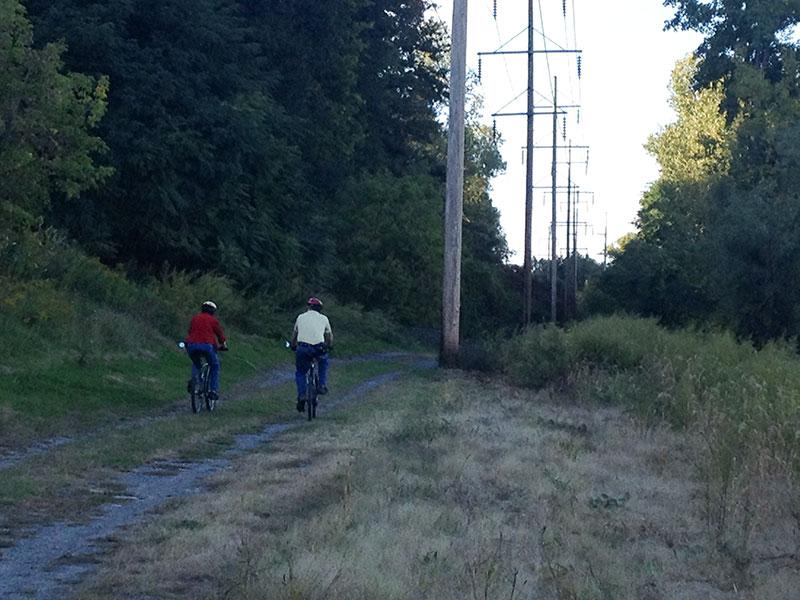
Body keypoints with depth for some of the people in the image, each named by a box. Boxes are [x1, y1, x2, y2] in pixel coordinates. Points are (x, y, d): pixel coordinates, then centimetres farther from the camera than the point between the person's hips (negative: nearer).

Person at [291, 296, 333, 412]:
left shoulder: (301, 317, 20)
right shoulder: (323, 318, 18)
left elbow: (294, 335, 30)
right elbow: (330, 337, 29)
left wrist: (293, 346, 48)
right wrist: (328, 347, 48)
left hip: (303, 348, 0)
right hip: (319, 348, 0)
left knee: (300, 372, 19)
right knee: (323, 363, 33)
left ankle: (301, 396, 4)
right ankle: (322, 386, 22)